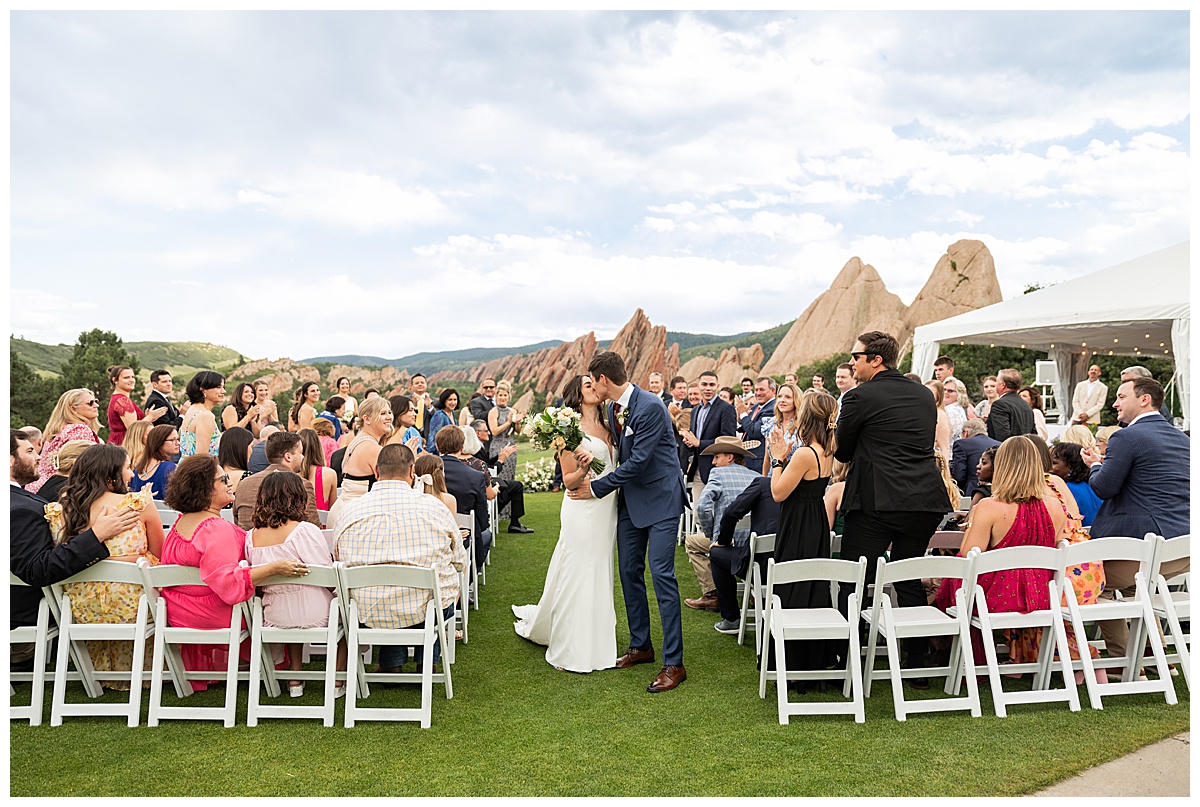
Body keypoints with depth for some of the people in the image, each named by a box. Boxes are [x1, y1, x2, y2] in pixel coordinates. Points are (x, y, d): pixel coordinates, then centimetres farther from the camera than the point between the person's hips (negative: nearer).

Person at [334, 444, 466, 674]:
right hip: (429, 611, -1)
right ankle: (426, 661, 28)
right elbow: (459, 562, 5)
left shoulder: (349, 512, -3)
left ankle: (391, 663, 27)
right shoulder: (433, 508, -6)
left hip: (369, 615, 2)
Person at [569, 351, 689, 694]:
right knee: (629, 572, 11)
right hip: (630, 500, 8)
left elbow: (638, 461, -22)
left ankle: (673, 663, -2)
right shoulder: (612, 409, 5)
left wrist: (597, 488, -14)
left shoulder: (650, 407, -21)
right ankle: (640, 646, 27)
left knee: (662, 574, -9)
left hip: (660, 499, -8)